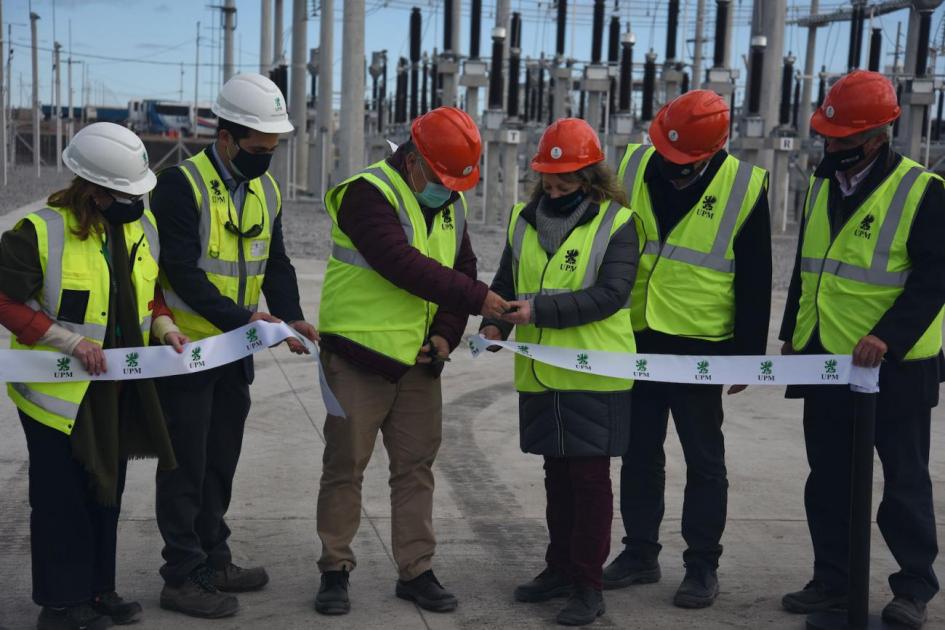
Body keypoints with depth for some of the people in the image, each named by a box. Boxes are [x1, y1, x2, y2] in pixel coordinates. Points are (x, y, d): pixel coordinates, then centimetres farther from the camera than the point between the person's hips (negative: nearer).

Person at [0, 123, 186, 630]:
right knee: (62, 498, 2)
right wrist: (68, 340, -22)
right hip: (59, 391, -7)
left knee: (106, 492, 16)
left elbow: (151, 291, 17)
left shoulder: (142, 227, 5)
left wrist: (163, 327, -3)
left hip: (119, 389, 7)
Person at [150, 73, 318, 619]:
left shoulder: (267, 189, 7)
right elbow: (182, 272, -23)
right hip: (187, 348, -7)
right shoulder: (183, 185, -17)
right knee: (186, 466, 1)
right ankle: (183, 578, 12)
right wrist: (242, 318, -28)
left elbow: (276, 262, 11)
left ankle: (214, 560, 30)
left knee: (221, 463, 17)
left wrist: (291, 316, -6)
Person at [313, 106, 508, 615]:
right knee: (345, 465, 3)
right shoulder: (369, 194, -15)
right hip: (358, 354, -6)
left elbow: (461, 269, 14)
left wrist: (447, 333, -2)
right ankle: (335, 569, 16)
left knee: (416, 466, 9)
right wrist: (477, 298, -24)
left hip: (419, 361, 6)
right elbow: (405, 266, -26)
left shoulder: (451, 204, 9)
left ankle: (416, 570, 19)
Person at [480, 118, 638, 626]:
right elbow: (506, 282, 15)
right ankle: (560, 568, 29)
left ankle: (588, 585, 9)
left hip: (594, 376, -5)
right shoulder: (524, 219, 9)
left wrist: (540, 309, -24)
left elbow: (610, 294, -17)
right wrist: (493, 322, -5)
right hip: (539, 375, 5)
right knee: (557, 474, 16)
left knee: (590, 477, -1)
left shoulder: (616, 223, -7)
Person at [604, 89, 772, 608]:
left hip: (700, 349, -4)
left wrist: (748, 353, -5)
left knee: (704, 459, 6)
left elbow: (755, 282, -5)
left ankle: (702, 565, 18)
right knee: (639, 453, 13)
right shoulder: (635, 166, -1)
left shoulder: (744, 187, -10)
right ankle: (640, 553, 26)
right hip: (635, 338, 4)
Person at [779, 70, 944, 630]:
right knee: (828, 479, 12)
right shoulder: (823, 185, 9)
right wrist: (792, 334, 16)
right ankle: (832, 581, 25)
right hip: (823, 359, 7)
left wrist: (888, 336, -26)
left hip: (894, 367, -6)